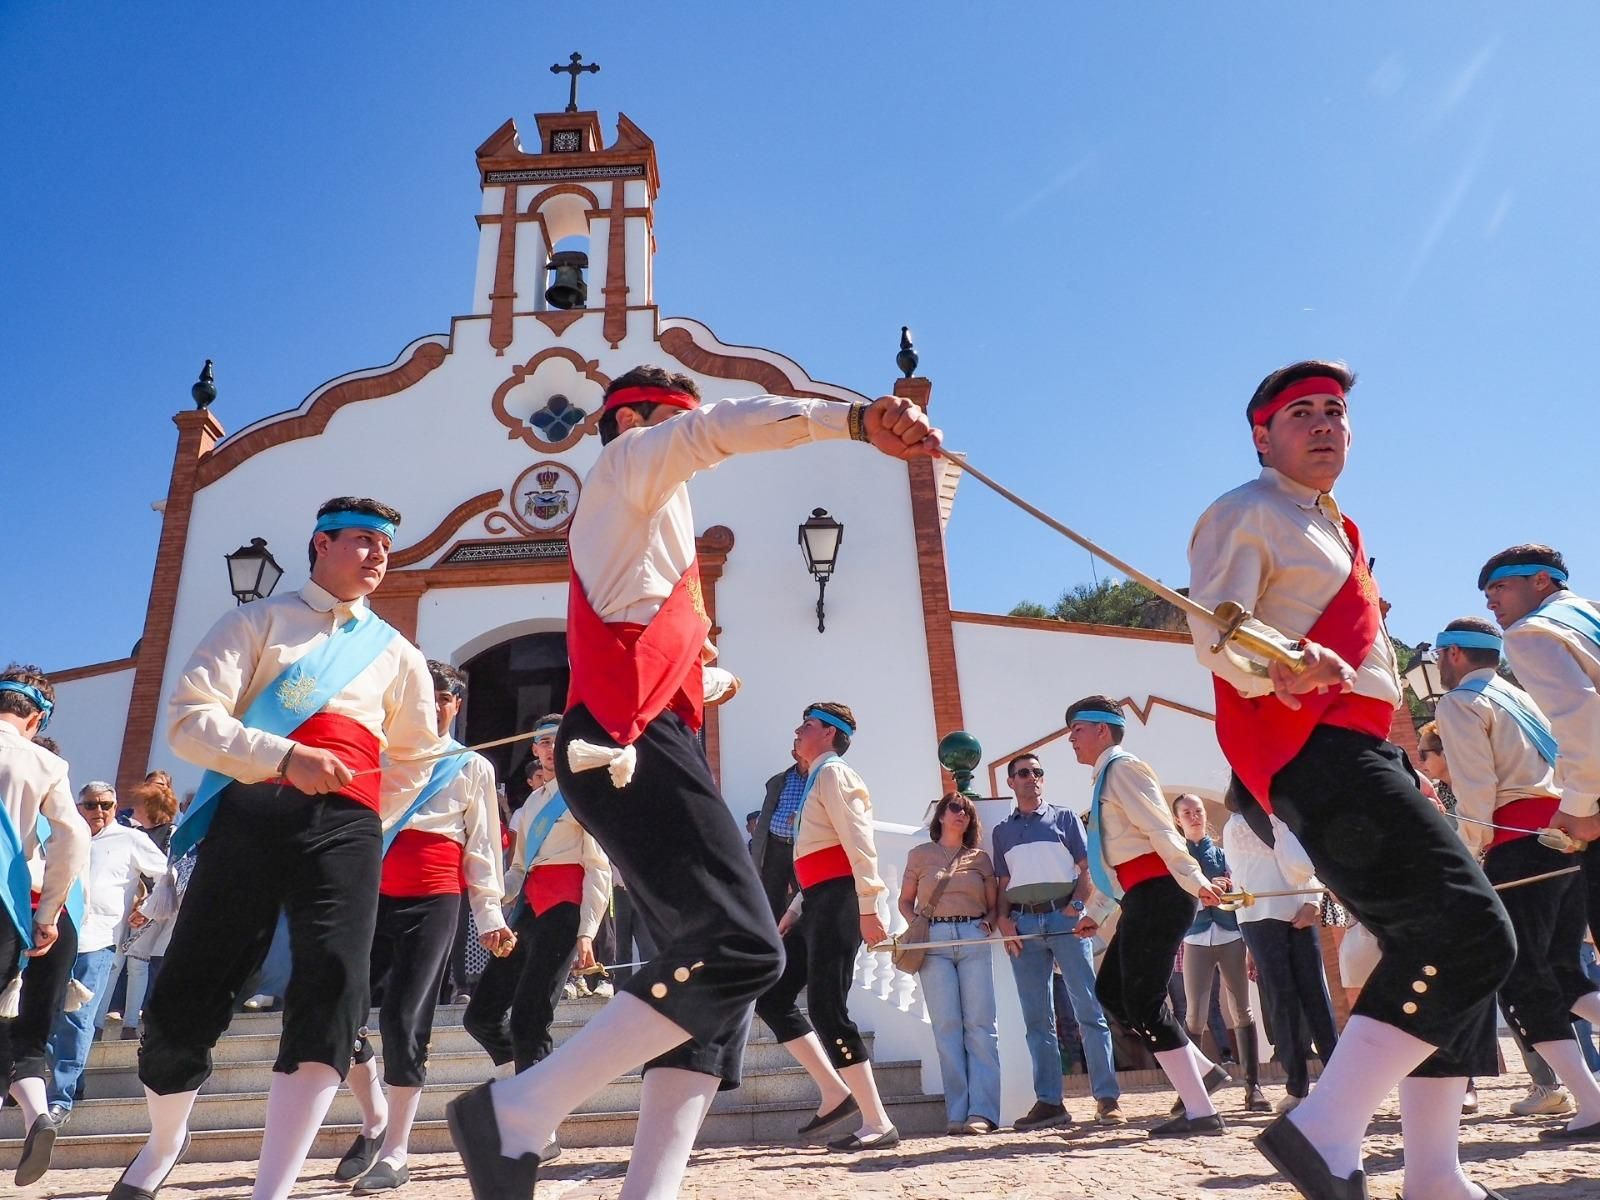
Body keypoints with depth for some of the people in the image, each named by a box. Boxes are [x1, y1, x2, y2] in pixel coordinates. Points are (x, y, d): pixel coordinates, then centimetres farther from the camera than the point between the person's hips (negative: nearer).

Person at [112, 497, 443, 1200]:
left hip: (344, 825, 2)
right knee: (185, 998, 1)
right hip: (251, 812, -1)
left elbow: (415, 757, 30)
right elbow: (189, 718, -2)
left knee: (332, 990, -17)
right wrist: (285, 756, -16)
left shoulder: (397, 655, 20)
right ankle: (163, 1144, 33)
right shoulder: (259, 621, 11)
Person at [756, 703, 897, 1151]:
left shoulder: (833, 773, -5)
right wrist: (794, 911, 21)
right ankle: (835, 1093, 11)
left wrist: (867, 908, -24)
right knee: (771, 997, 9)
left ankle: (878, 1124, -3)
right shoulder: (817, 780, 24)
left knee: (827, 1009, -10)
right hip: (818, 904, 10)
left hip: (837, 902, -10)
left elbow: (859, 843, -17)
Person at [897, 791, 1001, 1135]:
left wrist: (989, 922, -4)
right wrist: (915, 925, -4)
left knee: (980, 1024, -6)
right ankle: (957, 1113, -1)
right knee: (946, 1025, -3)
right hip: (934, 941, -1)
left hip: (974, 939, 1)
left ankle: (982, 1112, -6)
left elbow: (995, 904, 16)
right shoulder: (920, 855, 11)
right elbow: (905, 901, 14)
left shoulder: (980, 858, 14)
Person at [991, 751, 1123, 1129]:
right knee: (1037, 1018, 4)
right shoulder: (1002, 831, 18)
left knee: (1089, 1009, -5)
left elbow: (1089, 869, 5)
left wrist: (1076, 905, -11)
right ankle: (1049, 1102, 8)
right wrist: (1003, 918, 0)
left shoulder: (1065, 818, 10)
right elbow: (1003, 883, 17)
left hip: (1064, 918, -3)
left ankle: (1108, 1098, -1)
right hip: (1023, 925, 3)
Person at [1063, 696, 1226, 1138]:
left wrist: (1195, 881, -25)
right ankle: (1202, 1069, 18)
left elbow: (1161, 830, -18)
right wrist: (1095, 913, 27)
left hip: (1157, 894, -10)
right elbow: (1114, 858, 25)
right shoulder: (1107, 778, 22)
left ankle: (1200, 1110, -2)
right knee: (1111, 990, 13)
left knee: (1144, 1002, -9)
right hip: (1143, 900, 10)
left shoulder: (1123, 768, -6)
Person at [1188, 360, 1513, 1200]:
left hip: (1360, 751, 10)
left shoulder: (1334, 530, 27)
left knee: (1446, 943, 11)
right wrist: (1285, 667, -38)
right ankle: (1325, 1132, -22)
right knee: (1470, 933, -21)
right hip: (1313, 750, -10)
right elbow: (1214, 632, -17)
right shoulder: (1247, 515, -3)